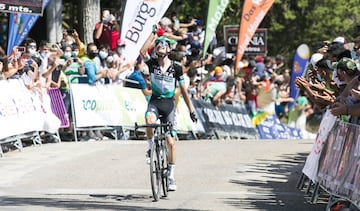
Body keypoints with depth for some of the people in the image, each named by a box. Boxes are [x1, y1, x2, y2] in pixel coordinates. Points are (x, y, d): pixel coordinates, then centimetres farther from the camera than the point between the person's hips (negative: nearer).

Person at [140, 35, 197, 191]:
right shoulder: (152, 63, -2)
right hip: (155, 101, 0)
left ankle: (171, 175, 8)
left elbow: (183, 90, 3)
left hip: (169, 104, 0)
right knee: (149, 121, -35)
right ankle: (151, 147, -8)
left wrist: (191, 110, 3)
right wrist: (153, 35, -15)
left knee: (170, 142, -3)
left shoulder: (176, 68, -4)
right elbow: (143, 52, -22)